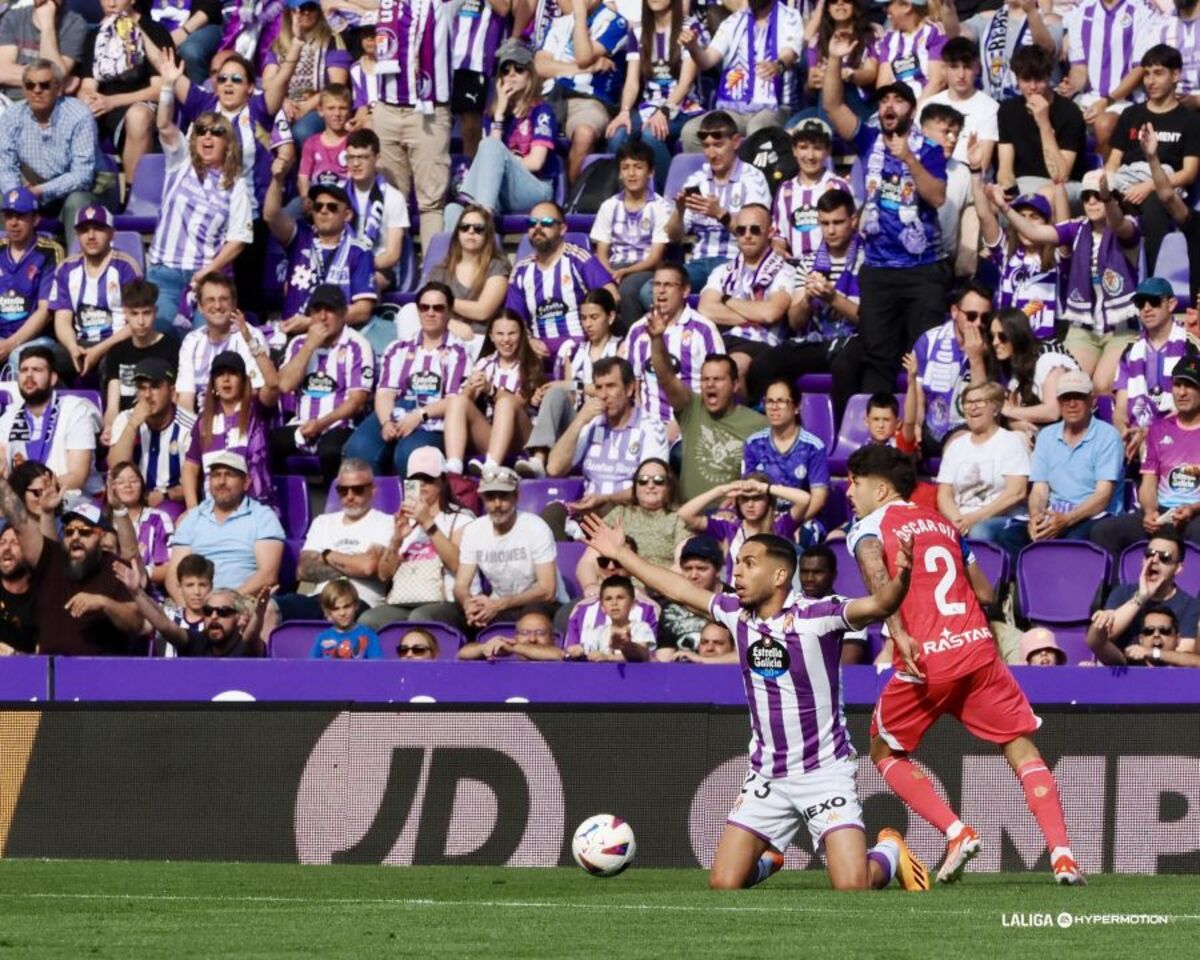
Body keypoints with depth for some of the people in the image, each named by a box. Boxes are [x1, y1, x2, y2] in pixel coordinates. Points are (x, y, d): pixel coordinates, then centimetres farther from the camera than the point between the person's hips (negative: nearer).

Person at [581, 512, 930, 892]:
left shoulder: (816, 615, -16)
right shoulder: (737, 613, 1)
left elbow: (878, 605, -30)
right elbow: (681, 590, 15)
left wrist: (900, 579, -51)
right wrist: (621, 554, 22)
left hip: (824, 771, -5)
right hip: (767, 776, 5)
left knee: (853, 886, -17)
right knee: (723, 884, -3)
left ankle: (889, 851, 19)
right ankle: (767, 858, 33)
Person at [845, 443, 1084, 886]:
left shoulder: (869, 527, 6)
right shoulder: (942, 525, 23)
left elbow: (875, 571, -17)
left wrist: (900, 635, -25)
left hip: (926, 662, -4)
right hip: (978, 650, 4)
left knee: (884, 752, 17)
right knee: (1021, 748, 12)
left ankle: (957, 832, 0)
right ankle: (1062, 853, -4)